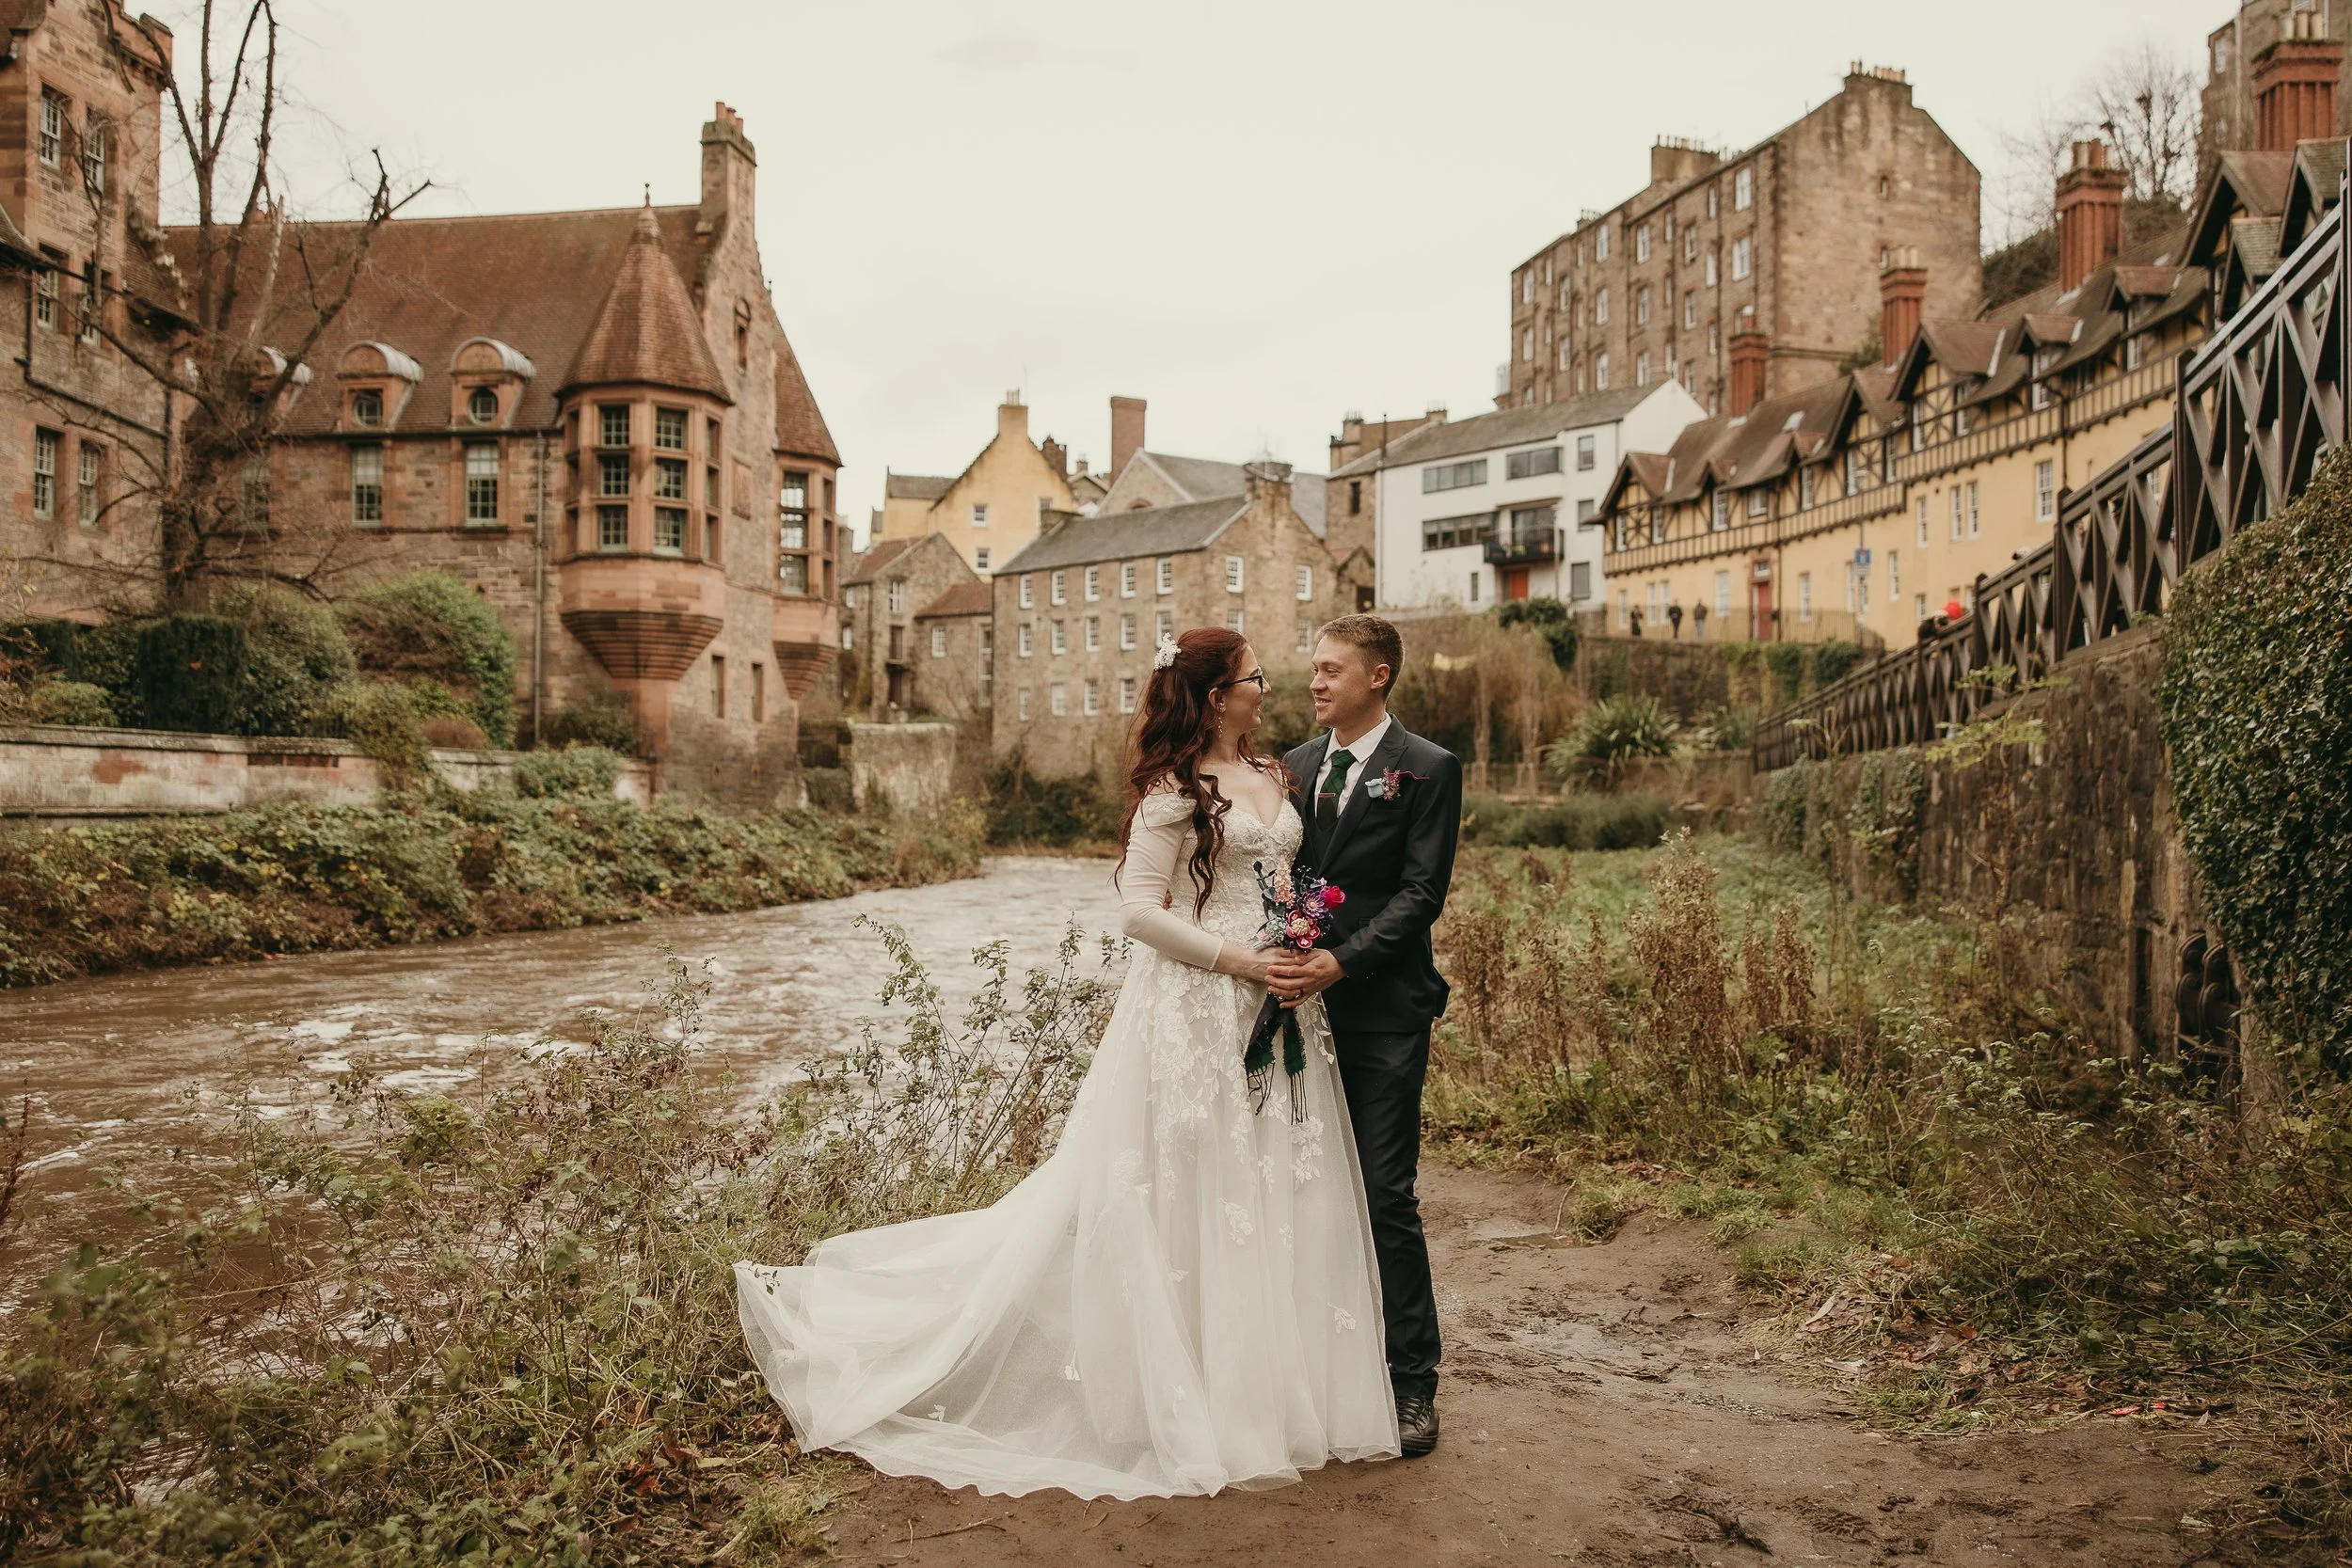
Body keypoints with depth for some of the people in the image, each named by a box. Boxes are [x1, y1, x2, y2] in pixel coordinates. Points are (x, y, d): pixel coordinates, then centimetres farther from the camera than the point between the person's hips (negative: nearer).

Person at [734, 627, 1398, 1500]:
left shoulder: (1273, 775, 13)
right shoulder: (1174, 789, -9)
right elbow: (1140, 910, -14)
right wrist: (1242, 959, -16)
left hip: (1277, 1011, 8)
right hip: (1198, 1011, -7)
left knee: (1278, 1195, 11)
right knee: (1193, 1200, 0)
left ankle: (1269, 1388, 25)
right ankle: (1192, 1403, 13)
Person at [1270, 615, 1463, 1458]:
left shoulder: (1428, 770, -3)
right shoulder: (1294, 767, 14)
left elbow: (1420, 893, -10)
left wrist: (1339, 961, -20)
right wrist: (1282, 951, -5)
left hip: (1384, 1011, -5)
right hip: (1305, 1003, 5)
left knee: (1386, 1197, -4)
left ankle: (1411, 1385, 8)